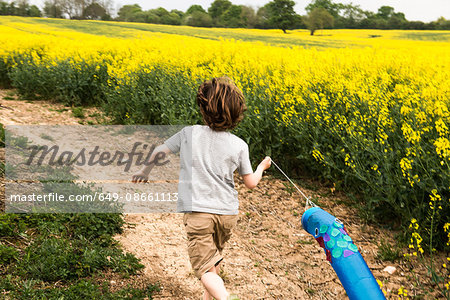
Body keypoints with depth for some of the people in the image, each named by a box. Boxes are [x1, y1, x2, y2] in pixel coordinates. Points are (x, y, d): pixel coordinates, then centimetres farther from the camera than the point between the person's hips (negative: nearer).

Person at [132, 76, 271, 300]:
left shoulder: (189, 133, -7)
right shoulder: (239, 145, -4)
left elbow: (160, 151, 2)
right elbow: (251, 183, 3)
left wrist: (144, 171, 21)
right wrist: (262, 167, 25)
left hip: (198, 211, -3)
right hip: (227, 213, 3)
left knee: (205, 269, -1)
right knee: (215, 256, 29)